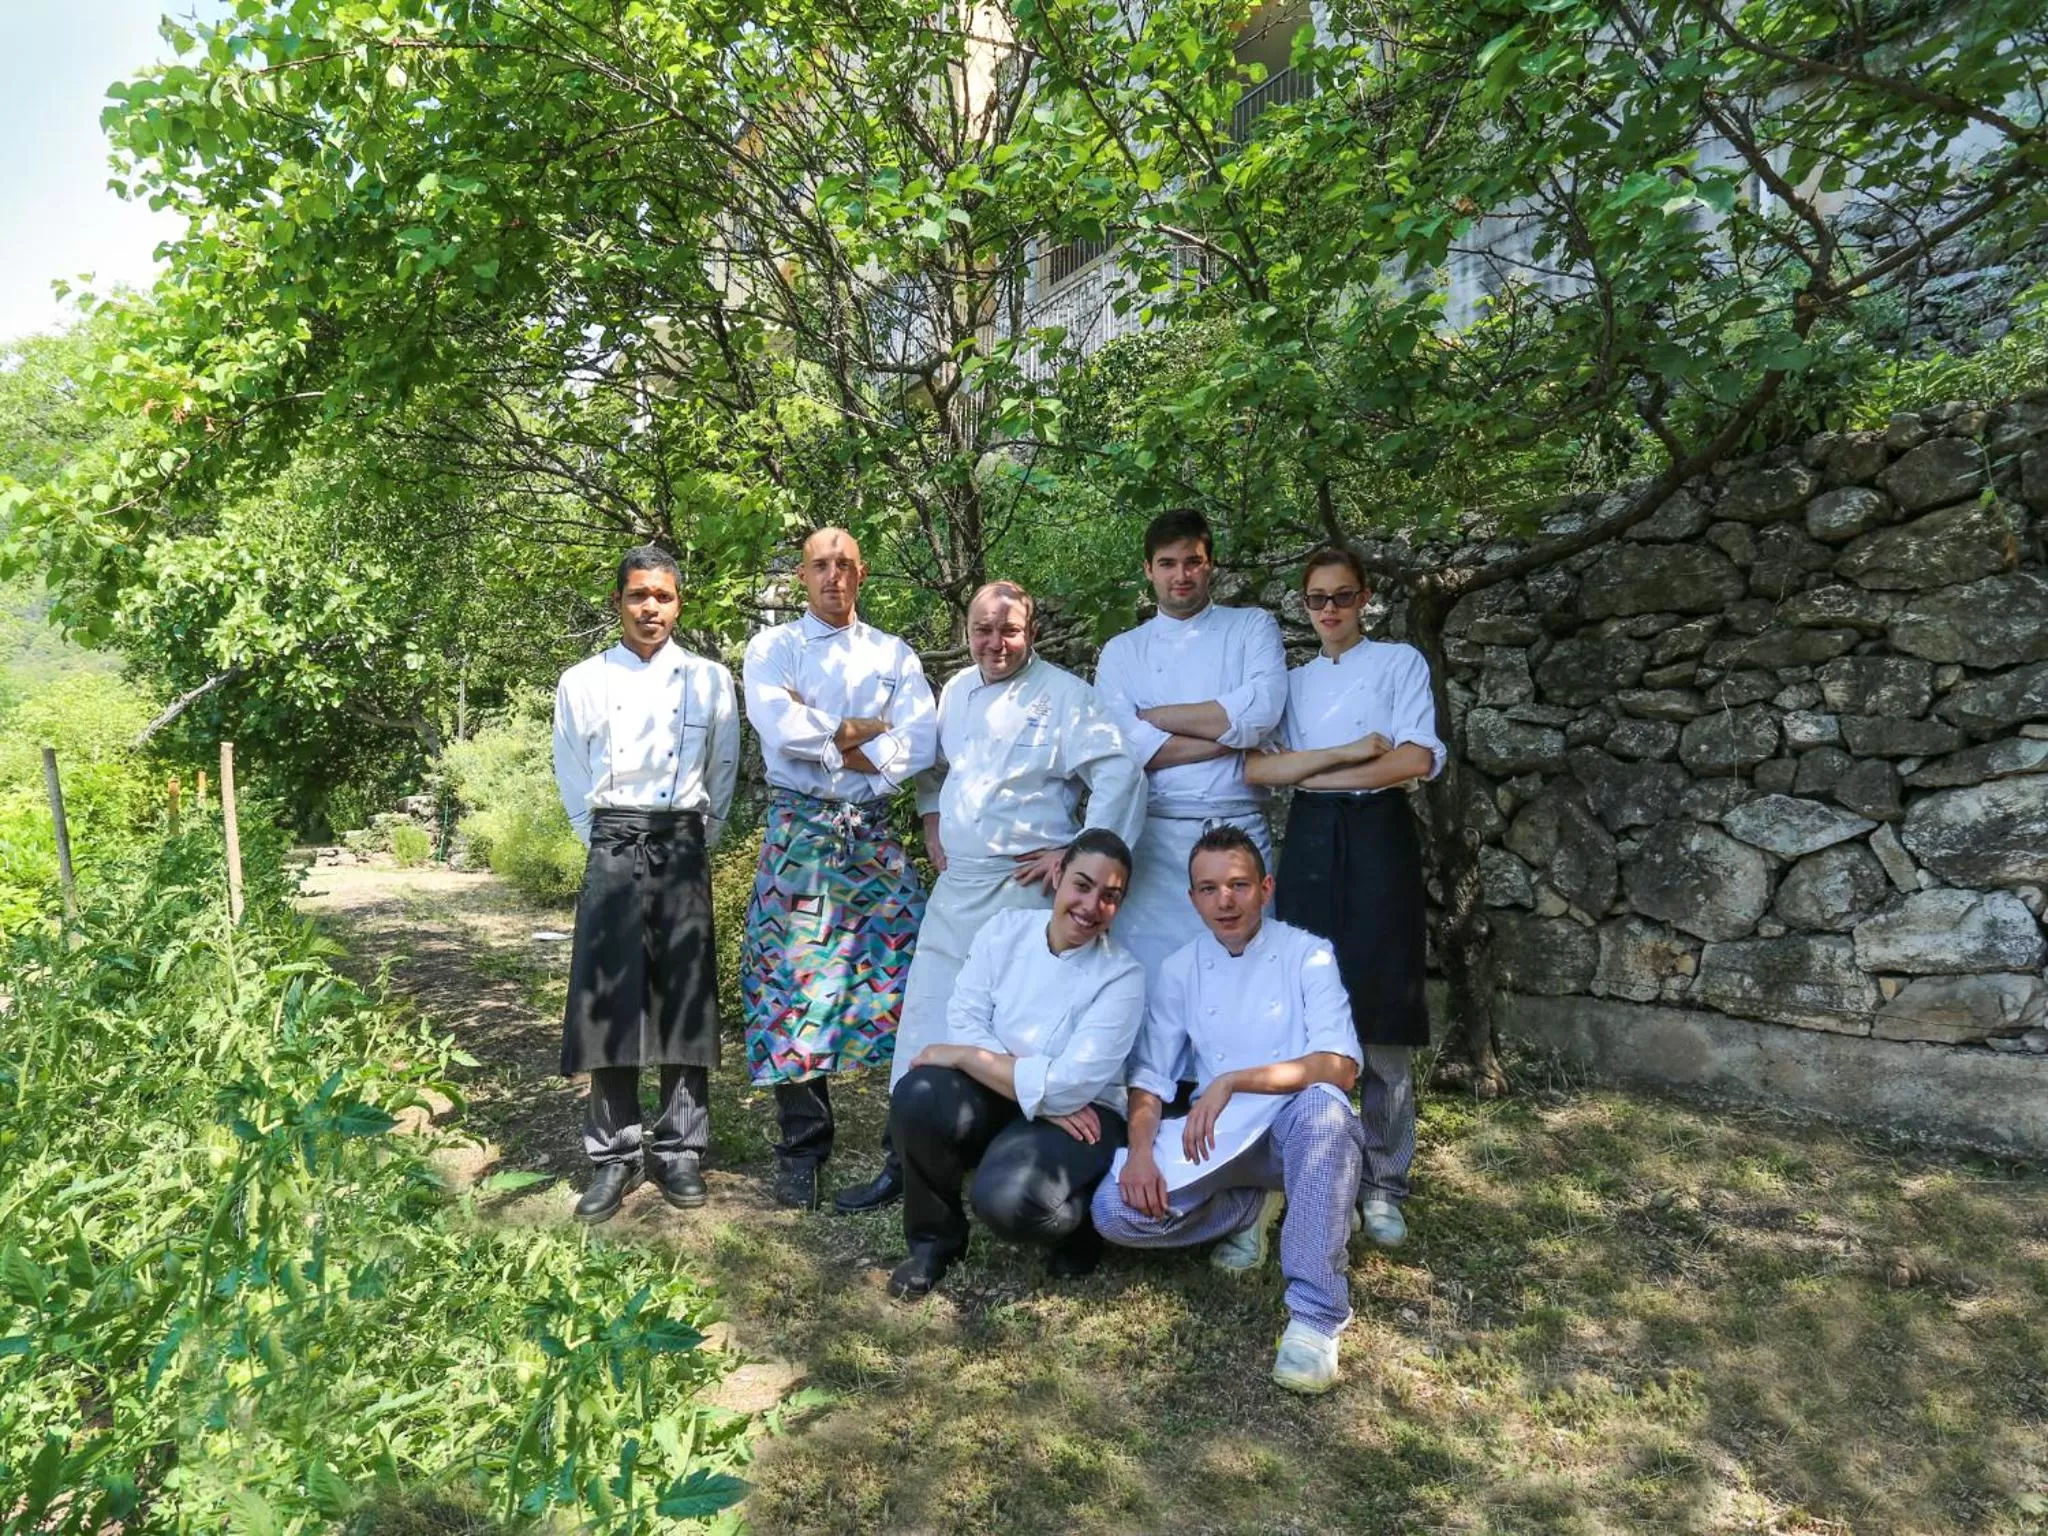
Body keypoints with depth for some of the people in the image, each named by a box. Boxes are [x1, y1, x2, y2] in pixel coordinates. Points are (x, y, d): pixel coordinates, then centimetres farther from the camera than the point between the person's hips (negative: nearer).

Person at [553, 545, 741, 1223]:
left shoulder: (710, 680, 6)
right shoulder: (582, 682, 6)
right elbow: (574, 783, 12)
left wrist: (696, 839, 9)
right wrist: (607, 841, 9)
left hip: (683, 850, 0)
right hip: (613, 852, 0)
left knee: (685, 1003, 3)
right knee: (608, 1004, 0)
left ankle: (680, 1151, 14)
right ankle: (615, 1155, 11)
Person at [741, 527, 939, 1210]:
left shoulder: (895, 656, 12)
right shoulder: (772, 649, 6)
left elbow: (919, 747, -4)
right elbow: (782, 730, -14)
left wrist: (823, 739, -7)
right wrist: (863, 730, -6)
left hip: (875, 835, 2)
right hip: (799, 832, -2)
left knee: (907, 980, -1)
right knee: (794, 991, 0)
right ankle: (801, 1150, 13)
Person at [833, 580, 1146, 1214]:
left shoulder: (1064, 695, -7)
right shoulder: (956, 691, 13)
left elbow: (1121, 777, -12)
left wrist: (1077, 855, -14)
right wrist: (931, 823, 15)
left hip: (1025, 889, -6)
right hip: (955, 884, 7)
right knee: (925, 1017, 10)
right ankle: (904, 1158, 22)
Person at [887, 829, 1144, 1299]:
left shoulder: (1123, 977, -14)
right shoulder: (1006, 929, -4)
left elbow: (1066, 1087, -21)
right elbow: (963, 1021, -10)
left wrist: (960, 1055, -17)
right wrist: (1041, 1090, -21)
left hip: (1078, 1116, -3)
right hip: (996, 1101, 4)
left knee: (1008, 1198, -33)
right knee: (917, 1096, -28)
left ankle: (1083, 1219, 5)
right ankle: (935, 1239, -1)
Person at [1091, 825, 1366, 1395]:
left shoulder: (1307, 954, -6)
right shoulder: (1180, 969, 5)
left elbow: (1339, 1068, -19)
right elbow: (1150, 1076, 4)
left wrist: (1232, 1081, -30)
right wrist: (1141, 1147, -16)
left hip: (1296, 1132, -3)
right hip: (1214, 1137, 3)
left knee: (1323, 1106, -39)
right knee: (1116, 1209, -20)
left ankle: (1316, 1314, -31)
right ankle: (1251, 1208, 6)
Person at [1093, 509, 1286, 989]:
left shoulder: (1253, 626, 9)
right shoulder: (1121, 651, 11)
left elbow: (1261, 712, -10)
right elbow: (1129, 746, -5)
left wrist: (1155, 716, -4)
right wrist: (1235, 737, -7)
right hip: (1153, 840, 1)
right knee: (1153, 976, 1)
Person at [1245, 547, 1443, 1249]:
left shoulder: (1399, 661, 6)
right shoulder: (1293, 680, 15)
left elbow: (1418, 758, -10)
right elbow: (1254, 766, 0)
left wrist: (1313, 772, -6)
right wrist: (1346, 753, -12)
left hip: (1376, 839, -3)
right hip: (1309, 842, 3)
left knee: (1379, 1020, -2)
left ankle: (1382, 1183, 11)